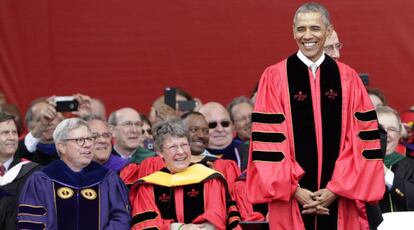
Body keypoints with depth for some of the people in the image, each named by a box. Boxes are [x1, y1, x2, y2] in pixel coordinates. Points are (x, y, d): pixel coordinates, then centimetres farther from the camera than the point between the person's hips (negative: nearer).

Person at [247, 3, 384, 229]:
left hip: (339, 199, 1)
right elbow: (268, 140, -4)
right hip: (291, 201, -1)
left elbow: (360, 138, 1)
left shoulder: (348, 79, 5)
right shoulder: (274, 78, 0)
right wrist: (294, 189, -10)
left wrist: (336, 189, -8)